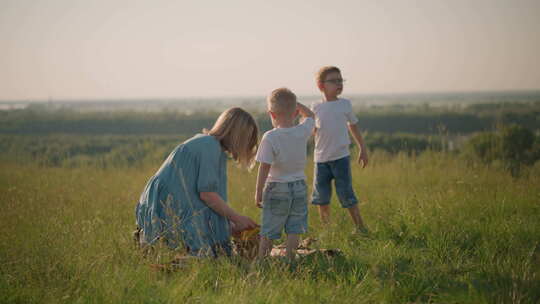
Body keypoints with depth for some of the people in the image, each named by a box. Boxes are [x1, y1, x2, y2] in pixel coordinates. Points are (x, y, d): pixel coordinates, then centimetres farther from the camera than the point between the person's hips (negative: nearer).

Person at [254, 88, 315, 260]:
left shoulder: (270, 138, -18)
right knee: (294, 230, 8)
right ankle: (289, 261, 11)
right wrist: (292, 102, 15)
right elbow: (309, 115, 18)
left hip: (276, 189, -3)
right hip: (299, 187, 4)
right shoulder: (303, 131, -6)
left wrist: (258, 192, -7)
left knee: (268, 232, 5)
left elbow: (264, 168, -15)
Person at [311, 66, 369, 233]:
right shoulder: (316, 107, 3)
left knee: (347, 195, -5)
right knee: (322, 197, 7)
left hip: (341, 157, -2)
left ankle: (360, 227, 4)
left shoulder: (345, 104, 2)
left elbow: (353, 125, 14)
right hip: (321, 158, 2)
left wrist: (363, 149, 17)